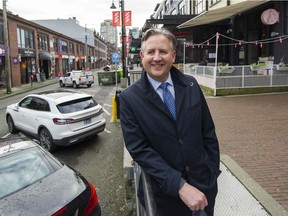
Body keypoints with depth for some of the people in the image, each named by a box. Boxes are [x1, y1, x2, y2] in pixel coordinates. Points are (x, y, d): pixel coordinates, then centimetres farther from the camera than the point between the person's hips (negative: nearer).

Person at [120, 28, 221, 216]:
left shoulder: (191, 85, -2)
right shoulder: (130, 98, -11)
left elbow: (208, 132, 4)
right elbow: (139, 150, -16)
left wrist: (213, 172, 3)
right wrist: (179, 185, -21)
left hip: (204, 185, 3)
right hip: (164, 193, -3)